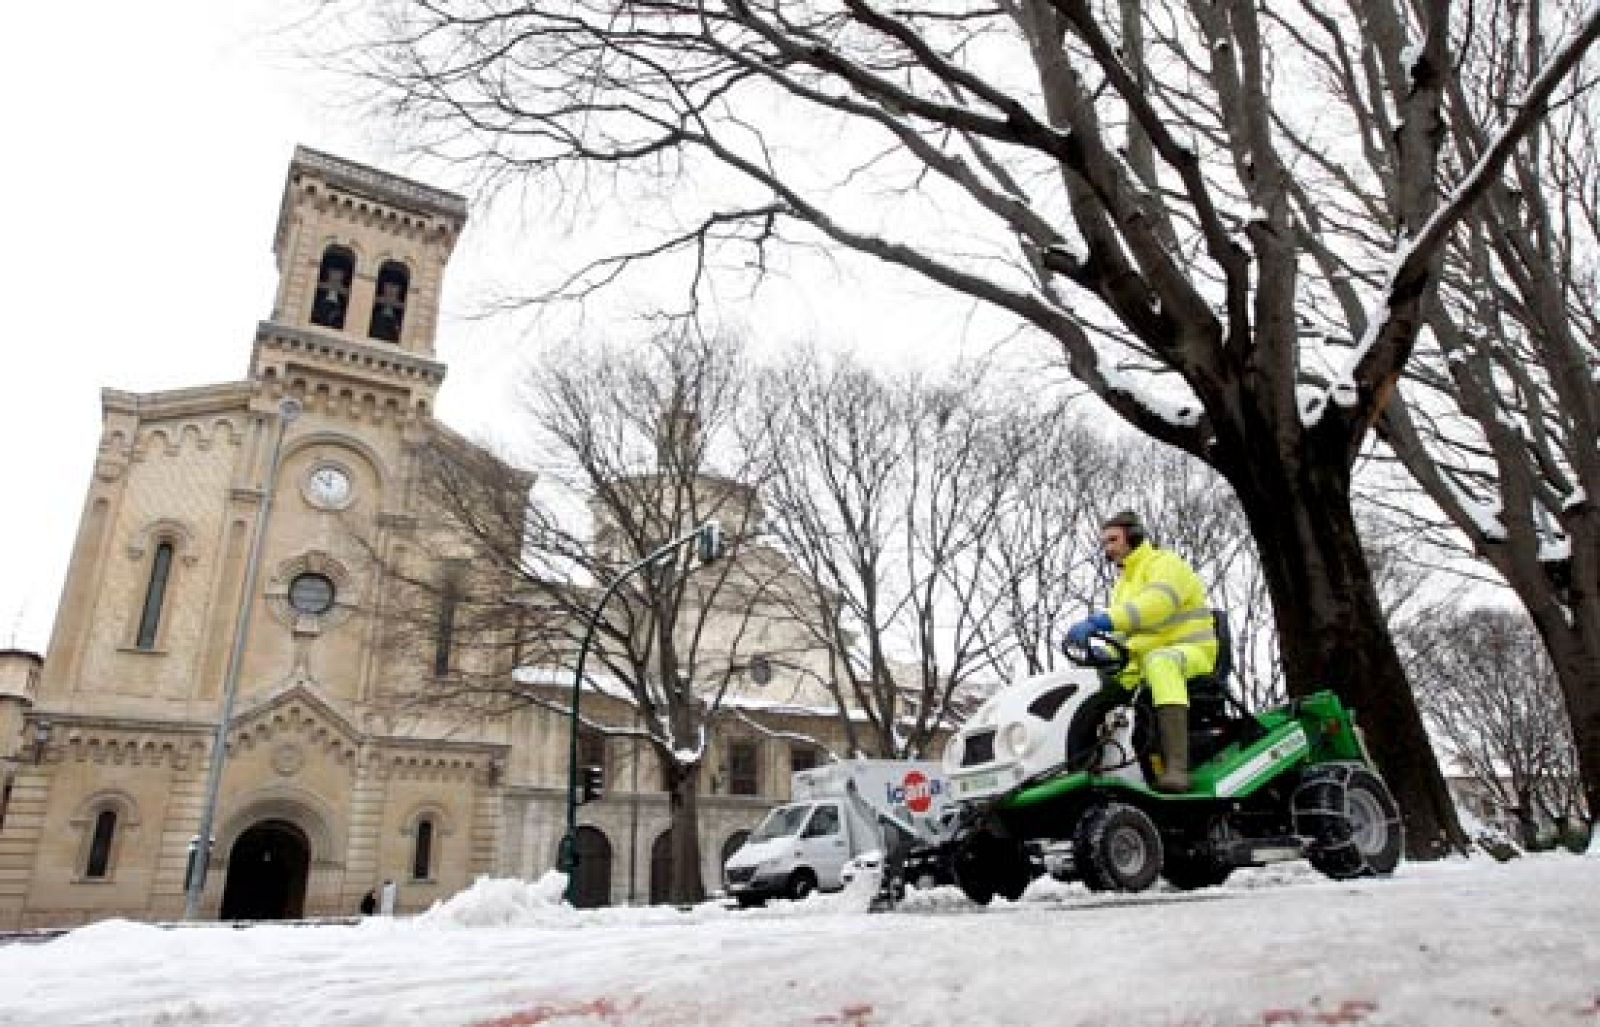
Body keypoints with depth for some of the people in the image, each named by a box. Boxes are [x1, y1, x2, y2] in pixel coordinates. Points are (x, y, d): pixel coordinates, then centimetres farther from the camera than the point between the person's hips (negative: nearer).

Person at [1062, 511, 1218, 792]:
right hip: (1146, 660, 9)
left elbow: (1156, 604, -27)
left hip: (1191, 651, -9)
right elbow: (1122, 633, 18)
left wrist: (1099, 621, -40)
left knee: (1159, 663, -40)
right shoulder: (1123, 584, 22)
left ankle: (1177, 767, -50)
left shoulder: (1165, 564, -5)